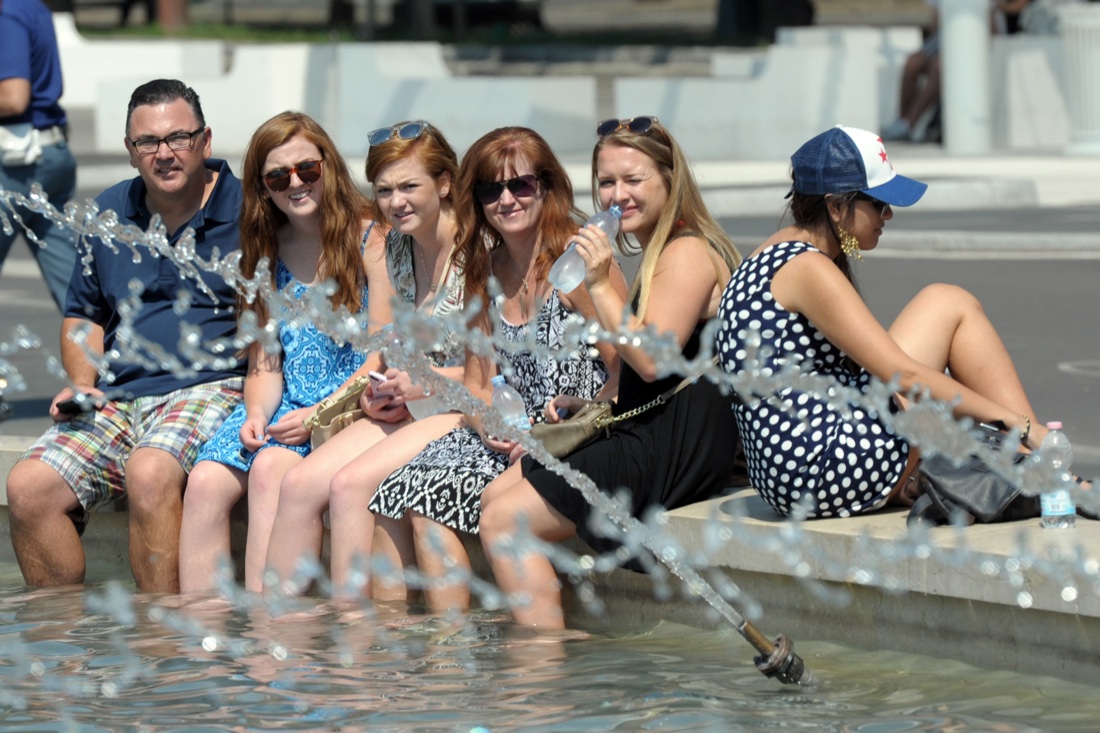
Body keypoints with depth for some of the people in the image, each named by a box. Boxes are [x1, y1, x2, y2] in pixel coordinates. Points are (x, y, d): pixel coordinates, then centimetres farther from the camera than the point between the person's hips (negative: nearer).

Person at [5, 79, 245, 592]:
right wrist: (82, 385, 7)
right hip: (117, 398, 6)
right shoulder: (109, 213, 16)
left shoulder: (245, 210, 1)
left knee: (148, 472, -36)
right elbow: (83, 314, 27)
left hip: (211, 389, -6)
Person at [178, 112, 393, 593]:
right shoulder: (267, 253, 14)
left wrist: (319, 415, -17)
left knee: (271, 469, -32)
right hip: (285, 403, 5)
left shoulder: (370, 238, -3)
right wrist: (256, 414, -8)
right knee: (206, 480, -22)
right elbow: (265, 362, 13)